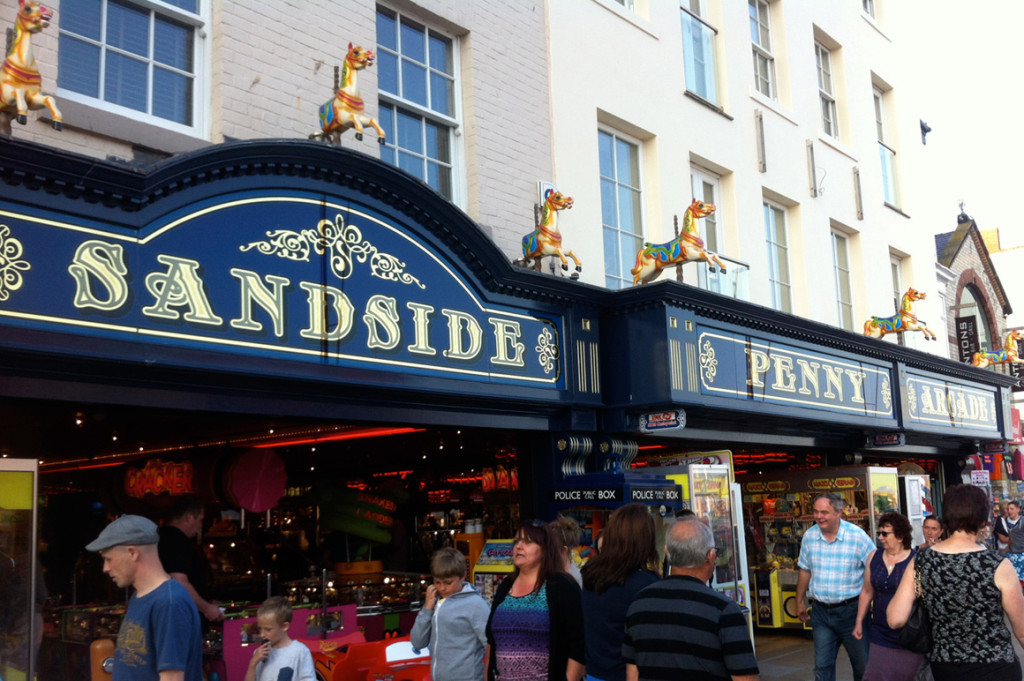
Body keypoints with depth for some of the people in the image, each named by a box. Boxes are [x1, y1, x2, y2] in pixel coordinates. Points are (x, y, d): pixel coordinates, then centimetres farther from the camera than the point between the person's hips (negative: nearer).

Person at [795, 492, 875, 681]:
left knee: (862, 665, 9)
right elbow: (805, 571, 13)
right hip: (821, 610, 3)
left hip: (851, 609, -3)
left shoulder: (857, 536, -12)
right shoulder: (809, 536, 0)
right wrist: (799, 602, 17)